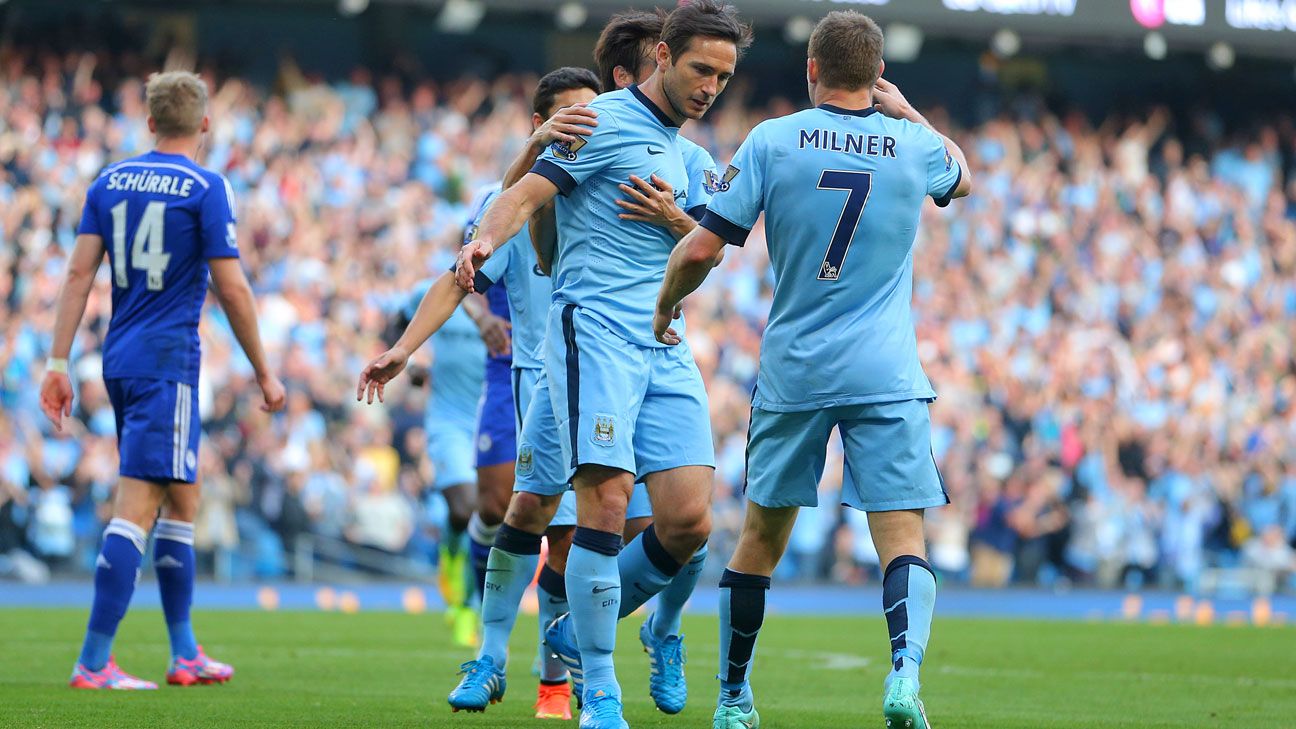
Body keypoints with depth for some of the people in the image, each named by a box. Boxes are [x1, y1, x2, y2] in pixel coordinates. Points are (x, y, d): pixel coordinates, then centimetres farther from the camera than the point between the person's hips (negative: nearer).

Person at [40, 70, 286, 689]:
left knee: (182, 500, 17)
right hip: (167, 361, -7)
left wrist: (57, 363, 3)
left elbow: (79, 273, 4)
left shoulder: (108, 183, 9)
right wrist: (264, 374, 0)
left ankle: (184, 653, 22)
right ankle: (93, 662, -16)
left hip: (120, 359, 7)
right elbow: (231, 289, -8)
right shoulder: (206, 188, -7)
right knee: (138, 506, -10)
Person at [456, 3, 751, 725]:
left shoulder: (684, 155, 22)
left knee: (688, 520, -4)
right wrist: (485, 240, -32)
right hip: (594, 330, -7)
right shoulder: (609, 122, -1)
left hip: (664, 346, 7)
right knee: (607, 502, -16)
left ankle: (577, 631, 18)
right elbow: (527, 193, -10)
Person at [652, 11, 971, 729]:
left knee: (761, 536, 14)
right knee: (902, 537, -5)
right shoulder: (913, 145, 1)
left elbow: (702, 248, -5)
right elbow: (962, 177, 27)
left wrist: (664, 304, 13)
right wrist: (906, 110, 32)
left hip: (791, 371, 1)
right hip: (886, 374, 0)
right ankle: (905, 671, -30)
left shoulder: (771, 141, -3)